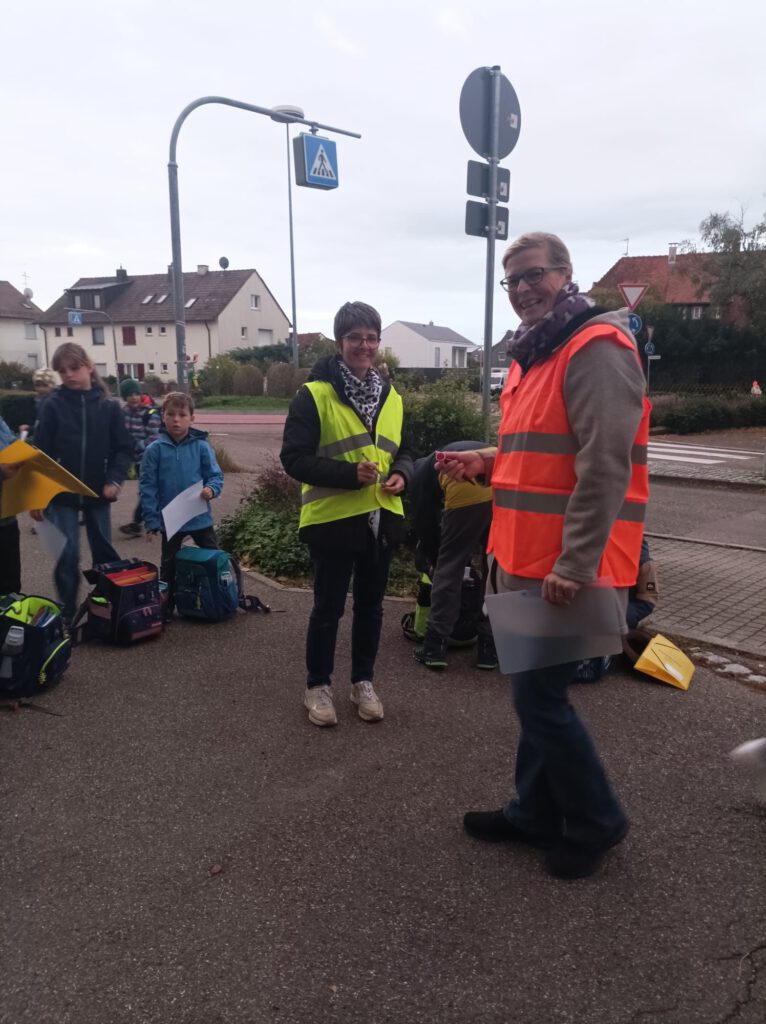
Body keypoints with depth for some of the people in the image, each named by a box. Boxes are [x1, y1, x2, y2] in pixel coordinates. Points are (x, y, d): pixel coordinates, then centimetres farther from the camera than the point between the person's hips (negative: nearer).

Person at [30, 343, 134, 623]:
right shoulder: (53, 405, -5)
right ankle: (66, 614, 14)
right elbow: (42, 451, -4)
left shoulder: (109, 405, -2)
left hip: (97, 493, 1)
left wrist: (115, 480, -14)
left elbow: (123, 448, 0)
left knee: (104, 552, 12)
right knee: (67, 555, 1)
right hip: (62, 493, -1)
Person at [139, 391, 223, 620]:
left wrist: (211, 488, -27)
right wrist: (151, 519, -10)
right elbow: (147, 486, -7)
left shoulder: (202, 446, -8)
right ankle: (167, 607, 30)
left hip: (200, 517, 0)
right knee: (169, 565, 15)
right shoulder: (155, 450, -8)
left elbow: (216, 475, -4)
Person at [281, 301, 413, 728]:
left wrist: (401, 474, -7)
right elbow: (294, 458, -14)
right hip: (333, 520, -5)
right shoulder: (314, 395, -10)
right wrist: (349, 473, -24)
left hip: (381, 519, 6)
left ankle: (363, 681, 33)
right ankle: (318, 685, 26)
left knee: (370, 605, 16)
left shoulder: (392, 397, 9)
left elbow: (403, 451, 17)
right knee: (329, 608, 7)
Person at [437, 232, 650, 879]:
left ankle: (596, 821, 20)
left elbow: (605, 467, -21)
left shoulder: (596, 348, -13)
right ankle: (536, 812, 33)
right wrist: (484, 465, 9)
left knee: (540, 695, -2)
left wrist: (573, 565, -24)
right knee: (536, 690, 17)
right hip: (526, 557, 10)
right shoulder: (533, 355, 18)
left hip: (565, 566, -10)